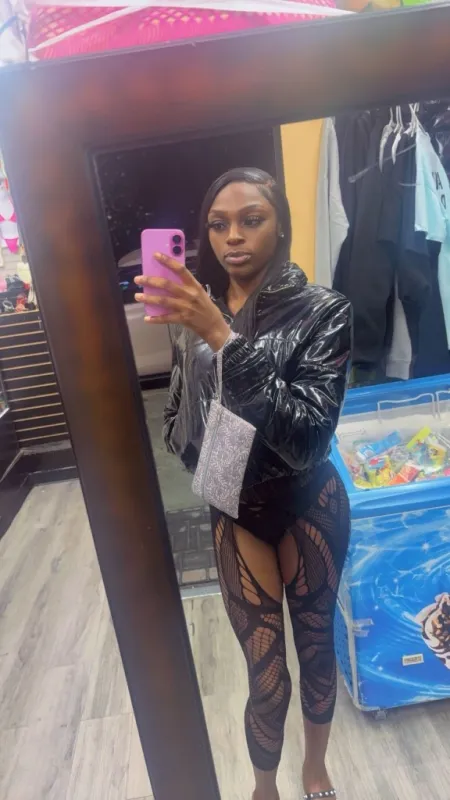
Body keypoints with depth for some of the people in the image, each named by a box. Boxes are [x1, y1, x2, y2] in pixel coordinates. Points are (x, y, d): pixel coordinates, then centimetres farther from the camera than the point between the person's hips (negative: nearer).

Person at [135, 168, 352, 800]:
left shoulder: (322, 311, -14)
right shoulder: (193, 311, -3)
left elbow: (308, 437, -26)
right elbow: (178, 425, 5)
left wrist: (224, 339, -32)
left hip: (309, 507, -1)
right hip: (234, 510, 1)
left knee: (316, 643, 18)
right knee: (267, 674, 8)